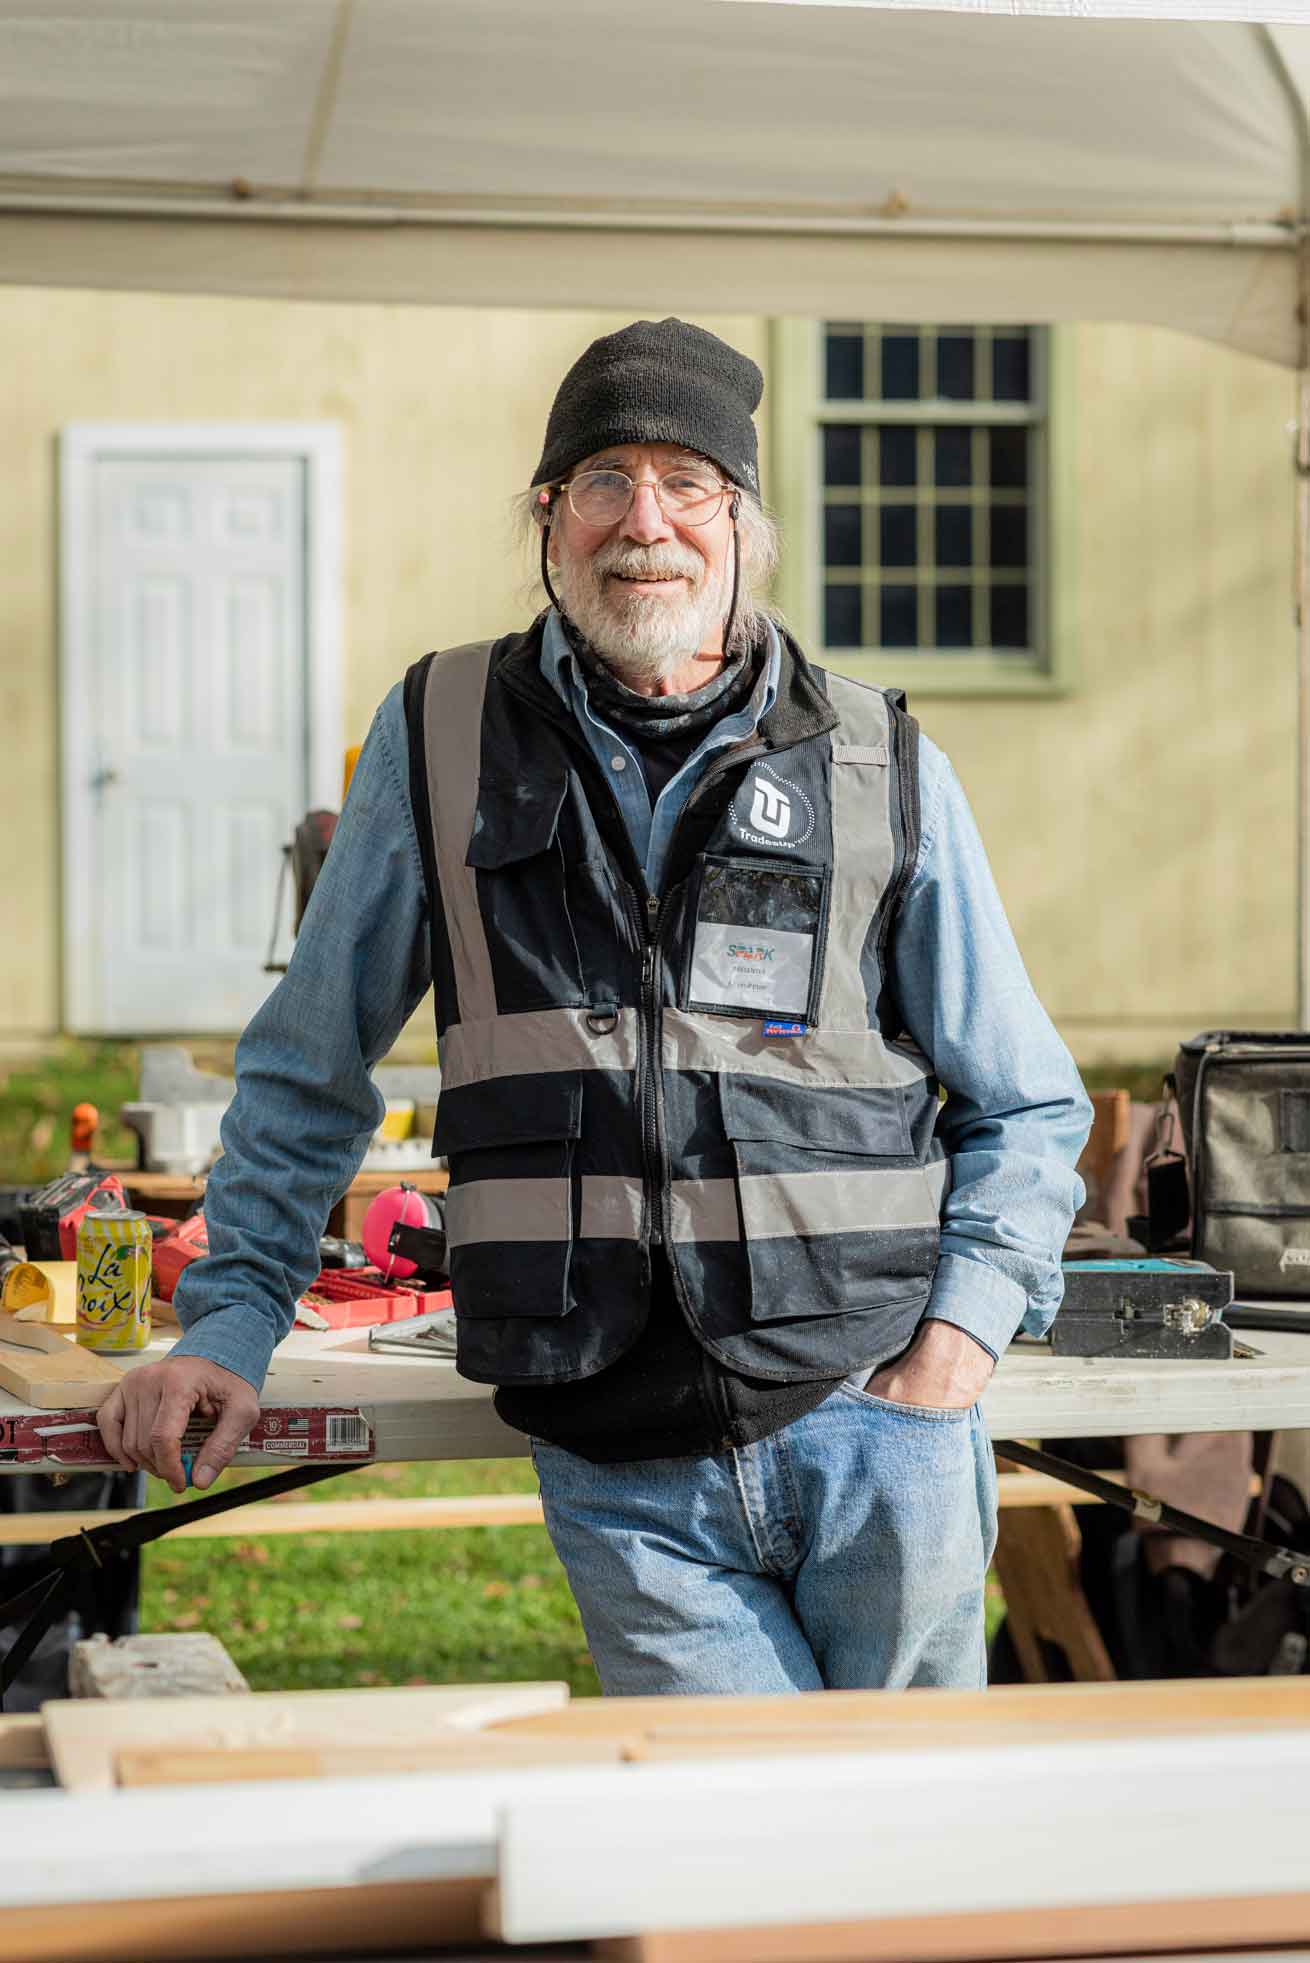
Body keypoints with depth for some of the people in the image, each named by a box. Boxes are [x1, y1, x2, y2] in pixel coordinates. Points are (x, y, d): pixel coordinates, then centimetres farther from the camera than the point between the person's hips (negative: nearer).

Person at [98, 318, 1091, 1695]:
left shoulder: (882, 768, 5)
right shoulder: (437, 741, 6)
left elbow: (1028, 1108, 12)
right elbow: (306, 1073, 15)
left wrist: (954, 1343, -3)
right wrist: (229, 1321, 7)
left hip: (875, 1433, 1)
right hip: (625, 1487, -1)